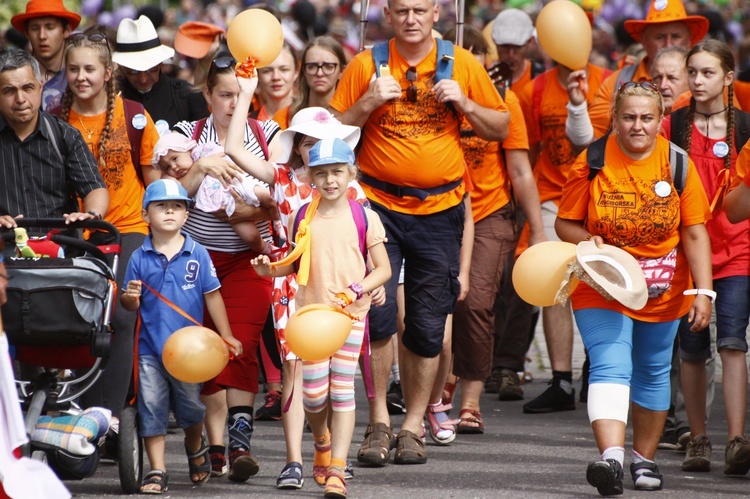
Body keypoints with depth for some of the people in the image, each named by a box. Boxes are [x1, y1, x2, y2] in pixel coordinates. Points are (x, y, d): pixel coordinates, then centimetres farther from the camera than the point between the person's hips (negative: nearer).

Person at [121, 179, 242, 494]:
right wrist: (130, 297, -19)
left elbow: (212, 297, 3)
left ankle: (196, 449, 40)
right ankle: (157, 472, 5)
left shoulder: (198, 255, -2)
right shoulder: (140, 258, 0)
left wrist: (226, 337, 2)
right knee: (151, 409, -1)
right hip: (150, 348, 0)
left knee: (190, 407, 11)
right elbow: (131, 305, 4)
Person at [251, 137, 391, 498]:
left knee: (342, 390, -4)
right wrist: (269, 269, -6)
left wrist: (354, 291, -15)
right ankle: (322, 442, 33)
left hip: (351, 314, -2)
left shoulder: (364, 218, -3)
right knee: (314, 393, 0)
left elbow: (383, 269, 0)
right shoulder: (302, 218, 3)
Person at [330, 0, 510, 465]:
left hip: (440, 210, 1)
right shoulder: (366, 65, 1)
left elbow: (501, 127, 10)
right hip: (380, 204, -1)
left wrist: (463, 103, -7)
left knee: (428, 325, 3)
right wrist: (370, 102, -13)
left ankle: (413, 427, 14)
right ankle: (379, 421, 0)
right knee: (378, 313, -13)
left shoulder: (463, 64, 4)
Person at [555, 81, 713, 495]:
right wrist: (589, 243, -21)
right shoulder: (591, 163, -10)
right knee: (610, 367, -19)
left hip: (663, 291, 2)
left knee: (653, 372, 14)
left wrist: (703, 291, -13)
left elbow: (694, 234, -6)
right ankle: (612, 456, -34)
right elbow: (565, 223, 0)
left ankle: (644, 458, 30)